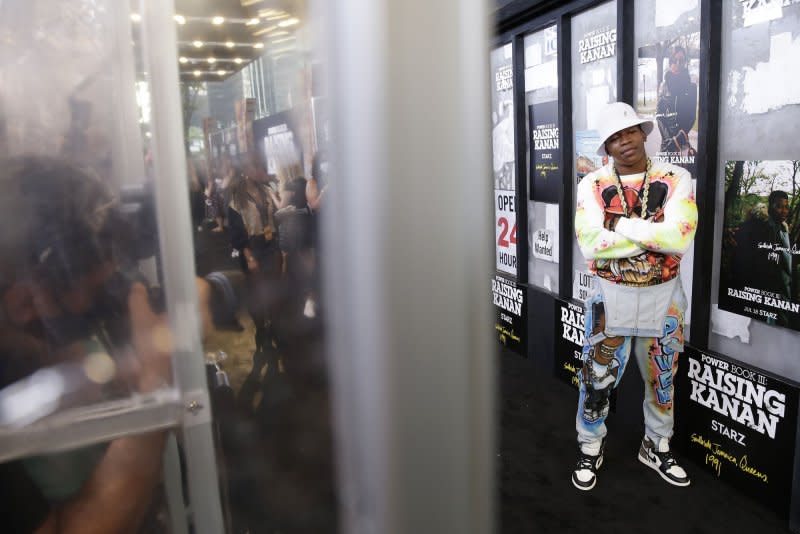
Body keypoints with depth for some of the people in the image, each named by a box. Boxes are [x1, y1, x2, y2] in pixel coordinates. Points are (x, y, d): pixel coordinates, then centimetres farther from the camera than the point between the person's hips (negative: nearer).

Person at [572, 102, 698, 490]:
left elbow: (680, 239, -20)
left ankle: (656, 447, 40)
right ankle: (590, 448, 30)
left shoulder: (676, 179, -5)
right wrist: (655, 233, -19)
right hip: (611, 295, -1)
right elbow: (590, 244, -20)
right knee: (597, 377, 7)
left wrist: (620, 225, -20)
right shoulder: (593, 185, -6)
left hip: (663, 296, 1)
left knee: (662, 377, 17)